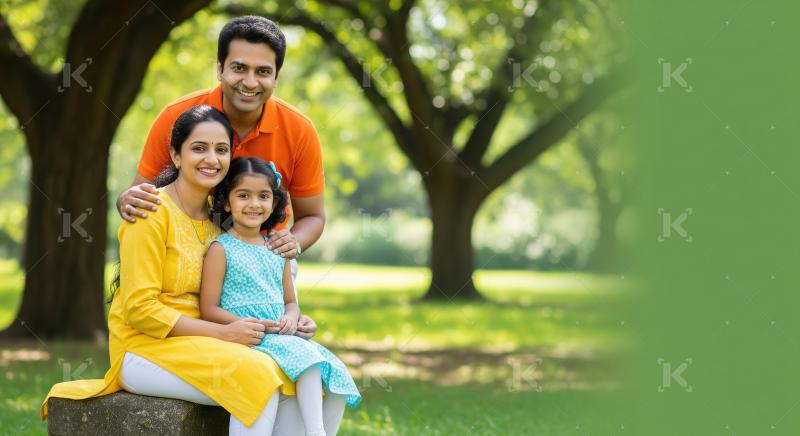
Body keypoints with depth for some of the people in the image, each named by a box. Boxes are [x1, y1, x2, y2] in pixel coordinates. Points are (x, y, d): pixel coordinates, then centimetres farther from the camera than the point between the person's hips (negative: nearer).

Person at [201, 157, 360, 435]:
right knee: (306, 358, -29)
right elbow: (209, 310, -7)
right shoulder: (221, 249, -3)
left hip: (282, 337, 7)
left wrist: (291, 318, -2)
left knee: (339, 376, -8)